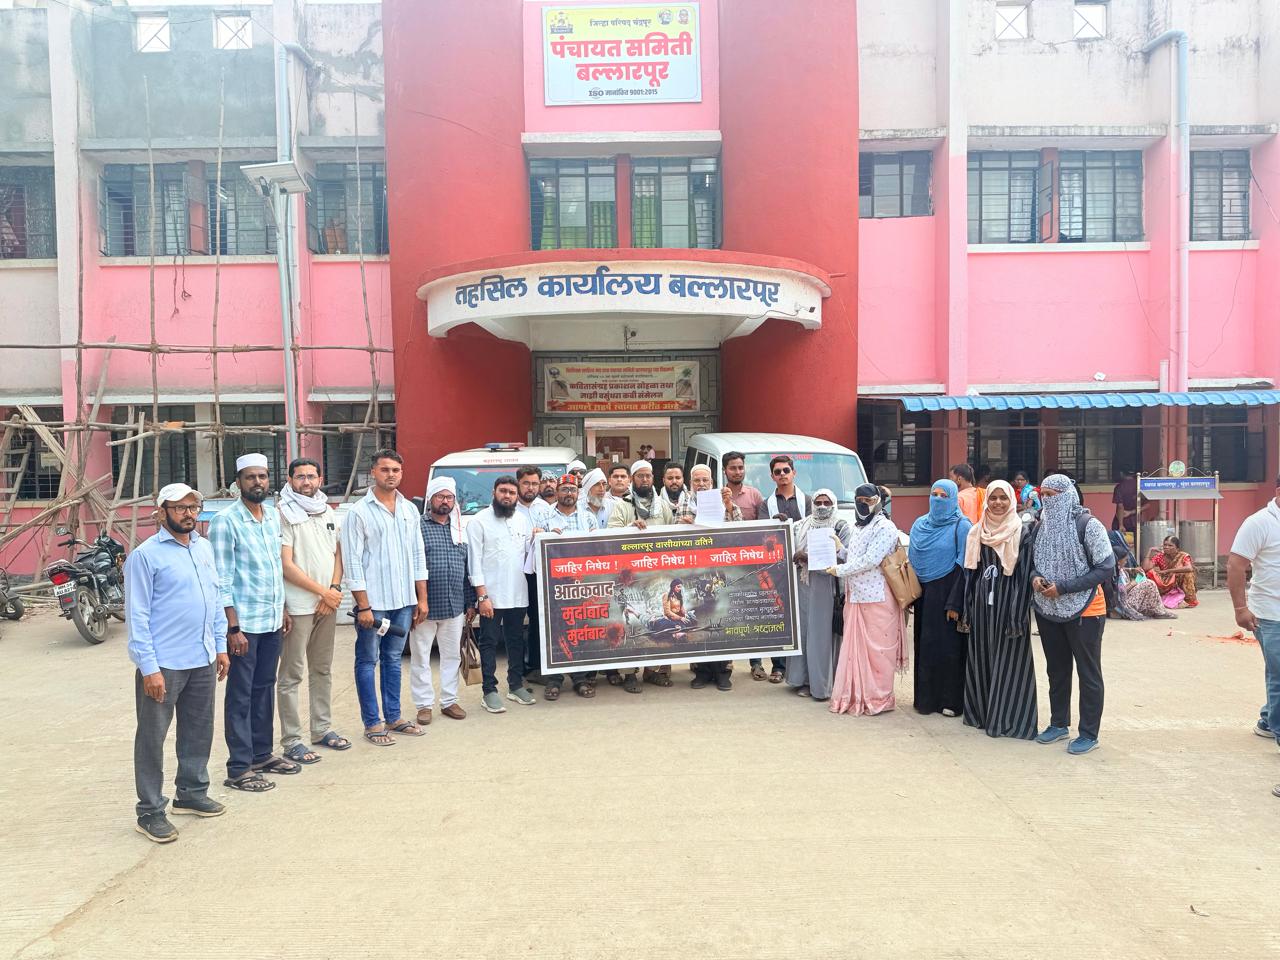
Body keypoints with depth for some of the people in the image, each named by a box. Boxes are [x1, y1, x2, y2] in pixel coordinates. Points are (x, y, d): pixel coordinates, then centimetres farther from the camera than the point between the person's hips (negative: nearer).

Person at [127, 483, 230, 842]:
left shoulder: (204, 547, 10)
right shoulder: (146, 555, -10)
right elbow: (137, 615, -12)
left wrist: (220, 646, 12)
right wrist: (149, 667, -16)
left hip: (203, 660, 7)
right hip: (163, 664, -6)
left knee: (199, 730, 16)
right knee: (152, 737, 5)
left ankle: (191, 792, 32)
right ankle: (150, 811, 16)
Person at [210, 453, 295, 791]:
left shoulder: (273, 517, 10)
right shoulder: (225, 521, -11)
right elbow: (222, 579, -14)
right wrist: (233, 627, -17)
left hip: (272, 621, 7)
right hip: (244, 622, -7)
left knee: (265, 689, 15)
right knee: (241, 695, 1)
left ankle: (262, 754, 27)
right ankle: (238, 769, 9)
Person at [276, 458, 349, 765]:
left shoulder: (328, 512, 12)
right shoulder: (284, 515, -9)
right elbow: (286, 566, -14)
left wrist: (334, 589, -4)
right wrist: (323, 591, -13)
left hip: (328, 605, 7)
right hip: (298, 606, -7)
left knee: (322, 670, 16)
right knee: (291, 675, -1)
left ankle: (322, 728, 27)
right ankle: (291, 740, 6)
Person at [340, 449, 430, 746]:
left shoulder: (410, 510, 9)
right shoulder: (359, 512, -8)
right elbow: (352, 562, -11)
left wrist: (422, 598, 9)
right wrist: (364, 606, -14)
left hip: (403, 601, 5)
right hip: (373, 602, -5)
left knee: (393, 659, 15)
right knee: (368, 661, 5)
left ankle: (393, 717, 25)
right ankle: (372, 723, 14)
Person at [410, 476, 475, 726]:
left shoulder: (460, 529, 13)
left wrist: (470, 603, 12)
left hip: (455, 607, 5)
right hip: (425, 606, -4)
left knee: (452, 655, 12)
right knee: (420, 657, 4)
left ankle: (449, 701, 23)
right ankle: (424, 704, 15)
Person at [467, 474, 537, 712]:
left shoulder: (522, 520, 11)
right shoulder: (479, 521, -5)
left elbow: (530, 552, 16)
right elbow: (475, 561, -9)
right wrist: (482, 596, -14)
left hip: (518, 594, 5)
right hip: (491, 595, -5)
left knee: (516, 641, 13)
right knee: (489, 643, 1)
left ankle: (516, 686, 24)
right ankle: (490, 692, 8)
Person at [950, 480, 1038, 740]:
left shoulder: (1022, 533, -4)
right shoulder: (976, 533, 9)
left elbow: (1025, 575, -9)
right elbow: (968, 571, 13)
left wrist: (1017, 615, -15)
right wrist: (957, 605, 10)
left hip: (1008, 602, -4)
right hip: (981, 602, 5)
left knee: (1008, 660, 0)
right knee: (980, 658, 9)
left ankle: (1007, 719, 8)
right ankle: (981, 712, 20)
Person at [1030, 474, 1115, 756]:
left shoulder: (1087, 524, -13)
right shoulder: (1040, 527, 5)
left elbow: (1106, 567, -15)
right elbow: (1033, 561, 16)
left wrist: (1063, 588, -20)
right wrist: (1035, 577, -9)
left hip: (1084, 611, -6)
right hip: (1048, 611, 6)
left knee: (1089, 672, 5)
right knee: (1057, 669, 16)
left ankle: (1089, 733, 15)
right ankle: (1059, 724, 30)